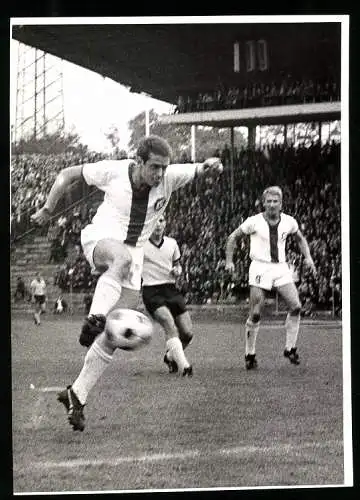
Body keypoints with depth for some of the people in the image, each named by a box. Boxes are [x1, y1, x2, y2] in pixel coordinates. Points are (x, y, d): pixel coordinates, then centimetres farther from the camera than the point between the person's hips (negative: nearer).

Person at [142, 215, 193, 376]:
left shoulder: (172, 243, 11)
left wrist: (177, 270, 1)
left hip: (171, 289, 5)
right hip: (151, 291, -5)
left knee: (187, 332, -4)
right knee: (169, 324, -29)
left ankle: (170, 356, 26)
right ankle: (183, 365, -33)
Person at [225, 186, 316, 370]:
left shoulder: (289, 222, 3)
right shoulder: (254, 221, -7)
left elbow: (300, 239, 22)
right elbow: (233, 237, 5)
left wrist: (308, 257, 8)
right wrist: (229, 261, -2)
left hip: (281, 268, 3)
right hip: (260, 268, -3)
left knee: (296, 306, -10)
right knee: (255, 314, -6)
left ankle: (290, 348, 4)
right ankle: (249, 355, 8)